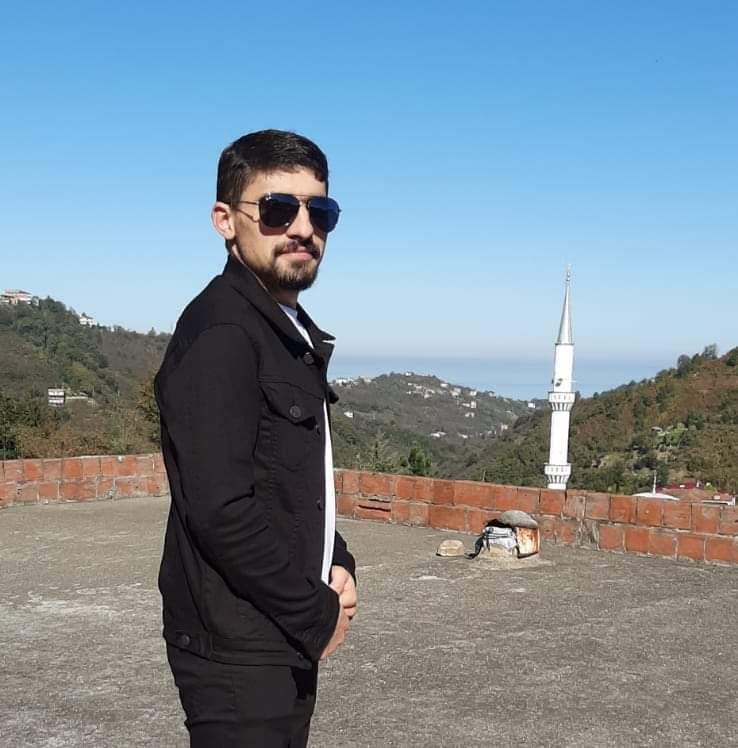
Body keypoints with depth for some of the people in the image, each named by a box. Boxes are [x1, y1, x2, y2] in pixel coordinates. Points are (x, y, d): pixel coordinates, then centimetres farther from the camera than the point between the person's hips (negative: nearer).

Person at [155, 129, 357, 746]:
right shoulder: (219, 334, -18)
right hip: (237, 649, -9)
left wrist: (336, 565, 3)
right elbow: (222, 510, -25)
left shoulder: (294, 334, 12)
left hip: (287, 642, 9)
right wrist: (319, 615, -15)